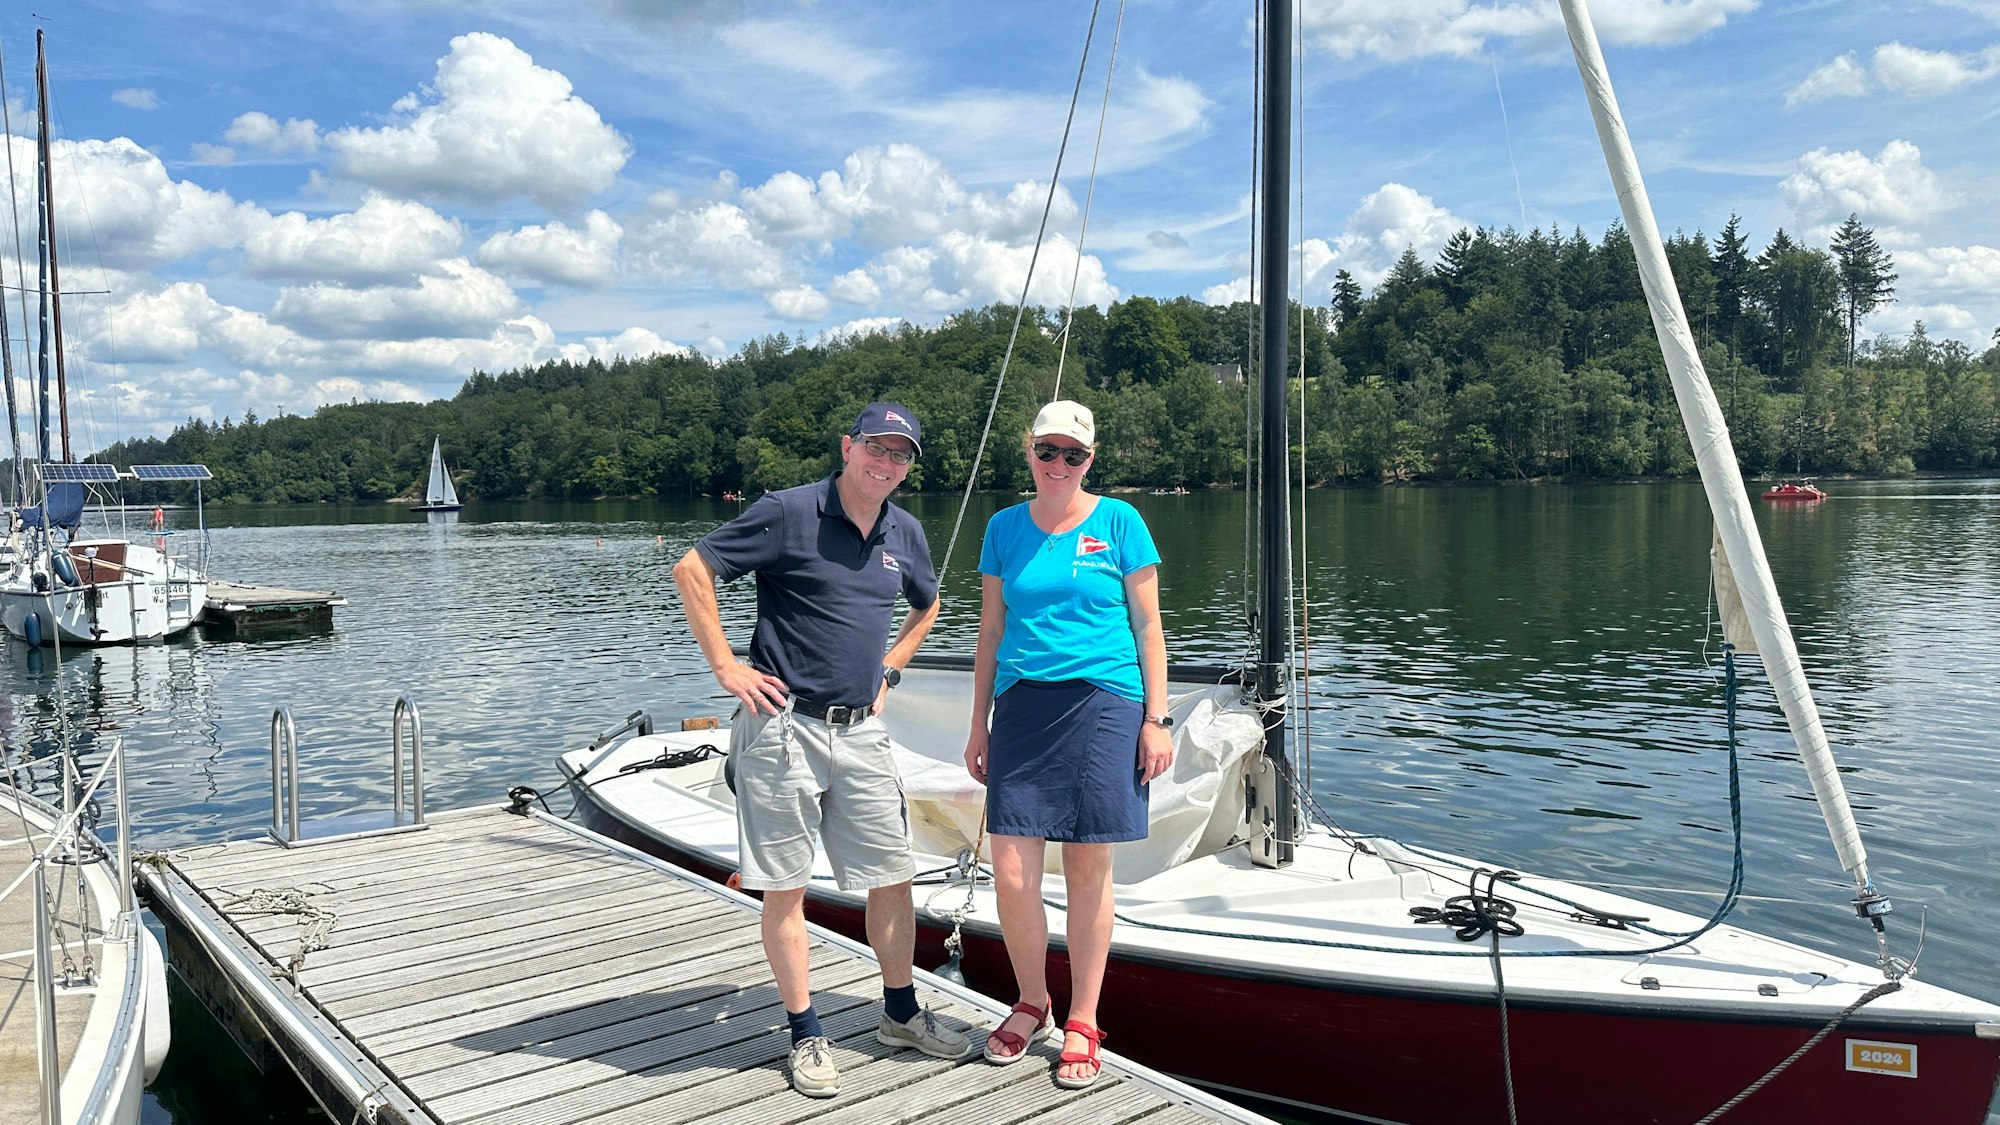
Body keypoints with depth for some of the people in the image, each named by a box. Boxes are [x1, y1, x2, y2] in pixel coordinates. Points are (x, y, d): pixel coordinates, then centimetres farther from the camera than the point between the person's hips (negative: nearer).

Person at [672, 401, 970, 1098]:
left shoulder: (905, 533, 9)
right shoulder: (790, 512, -9)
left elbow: (926, 605, 29)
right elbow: (692, 571, -10)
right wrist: (726, 667, -11)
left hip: (861, 730, 5)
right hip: (785, 725, -5)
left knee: (892, 877, 9)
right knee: (786, 889, 3)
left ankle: (901, 1014, 28)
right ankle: (806, 1034, 17)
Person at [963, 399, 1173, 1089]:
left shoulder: (1118, 522, 4)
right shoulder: (1005, 528, 11)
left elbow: (1148, 624, 5)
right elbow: (991, 630, 15)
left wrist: (1157, 717, -2)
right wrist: (979, 724, 13)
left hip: (1103, 702, -2)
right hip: (1021, 704, 2)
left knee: (1089, 868, 3)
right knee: (1011, 871, -4)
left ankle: (1082, 1023, 19)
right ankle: (1032, 1003, 21)